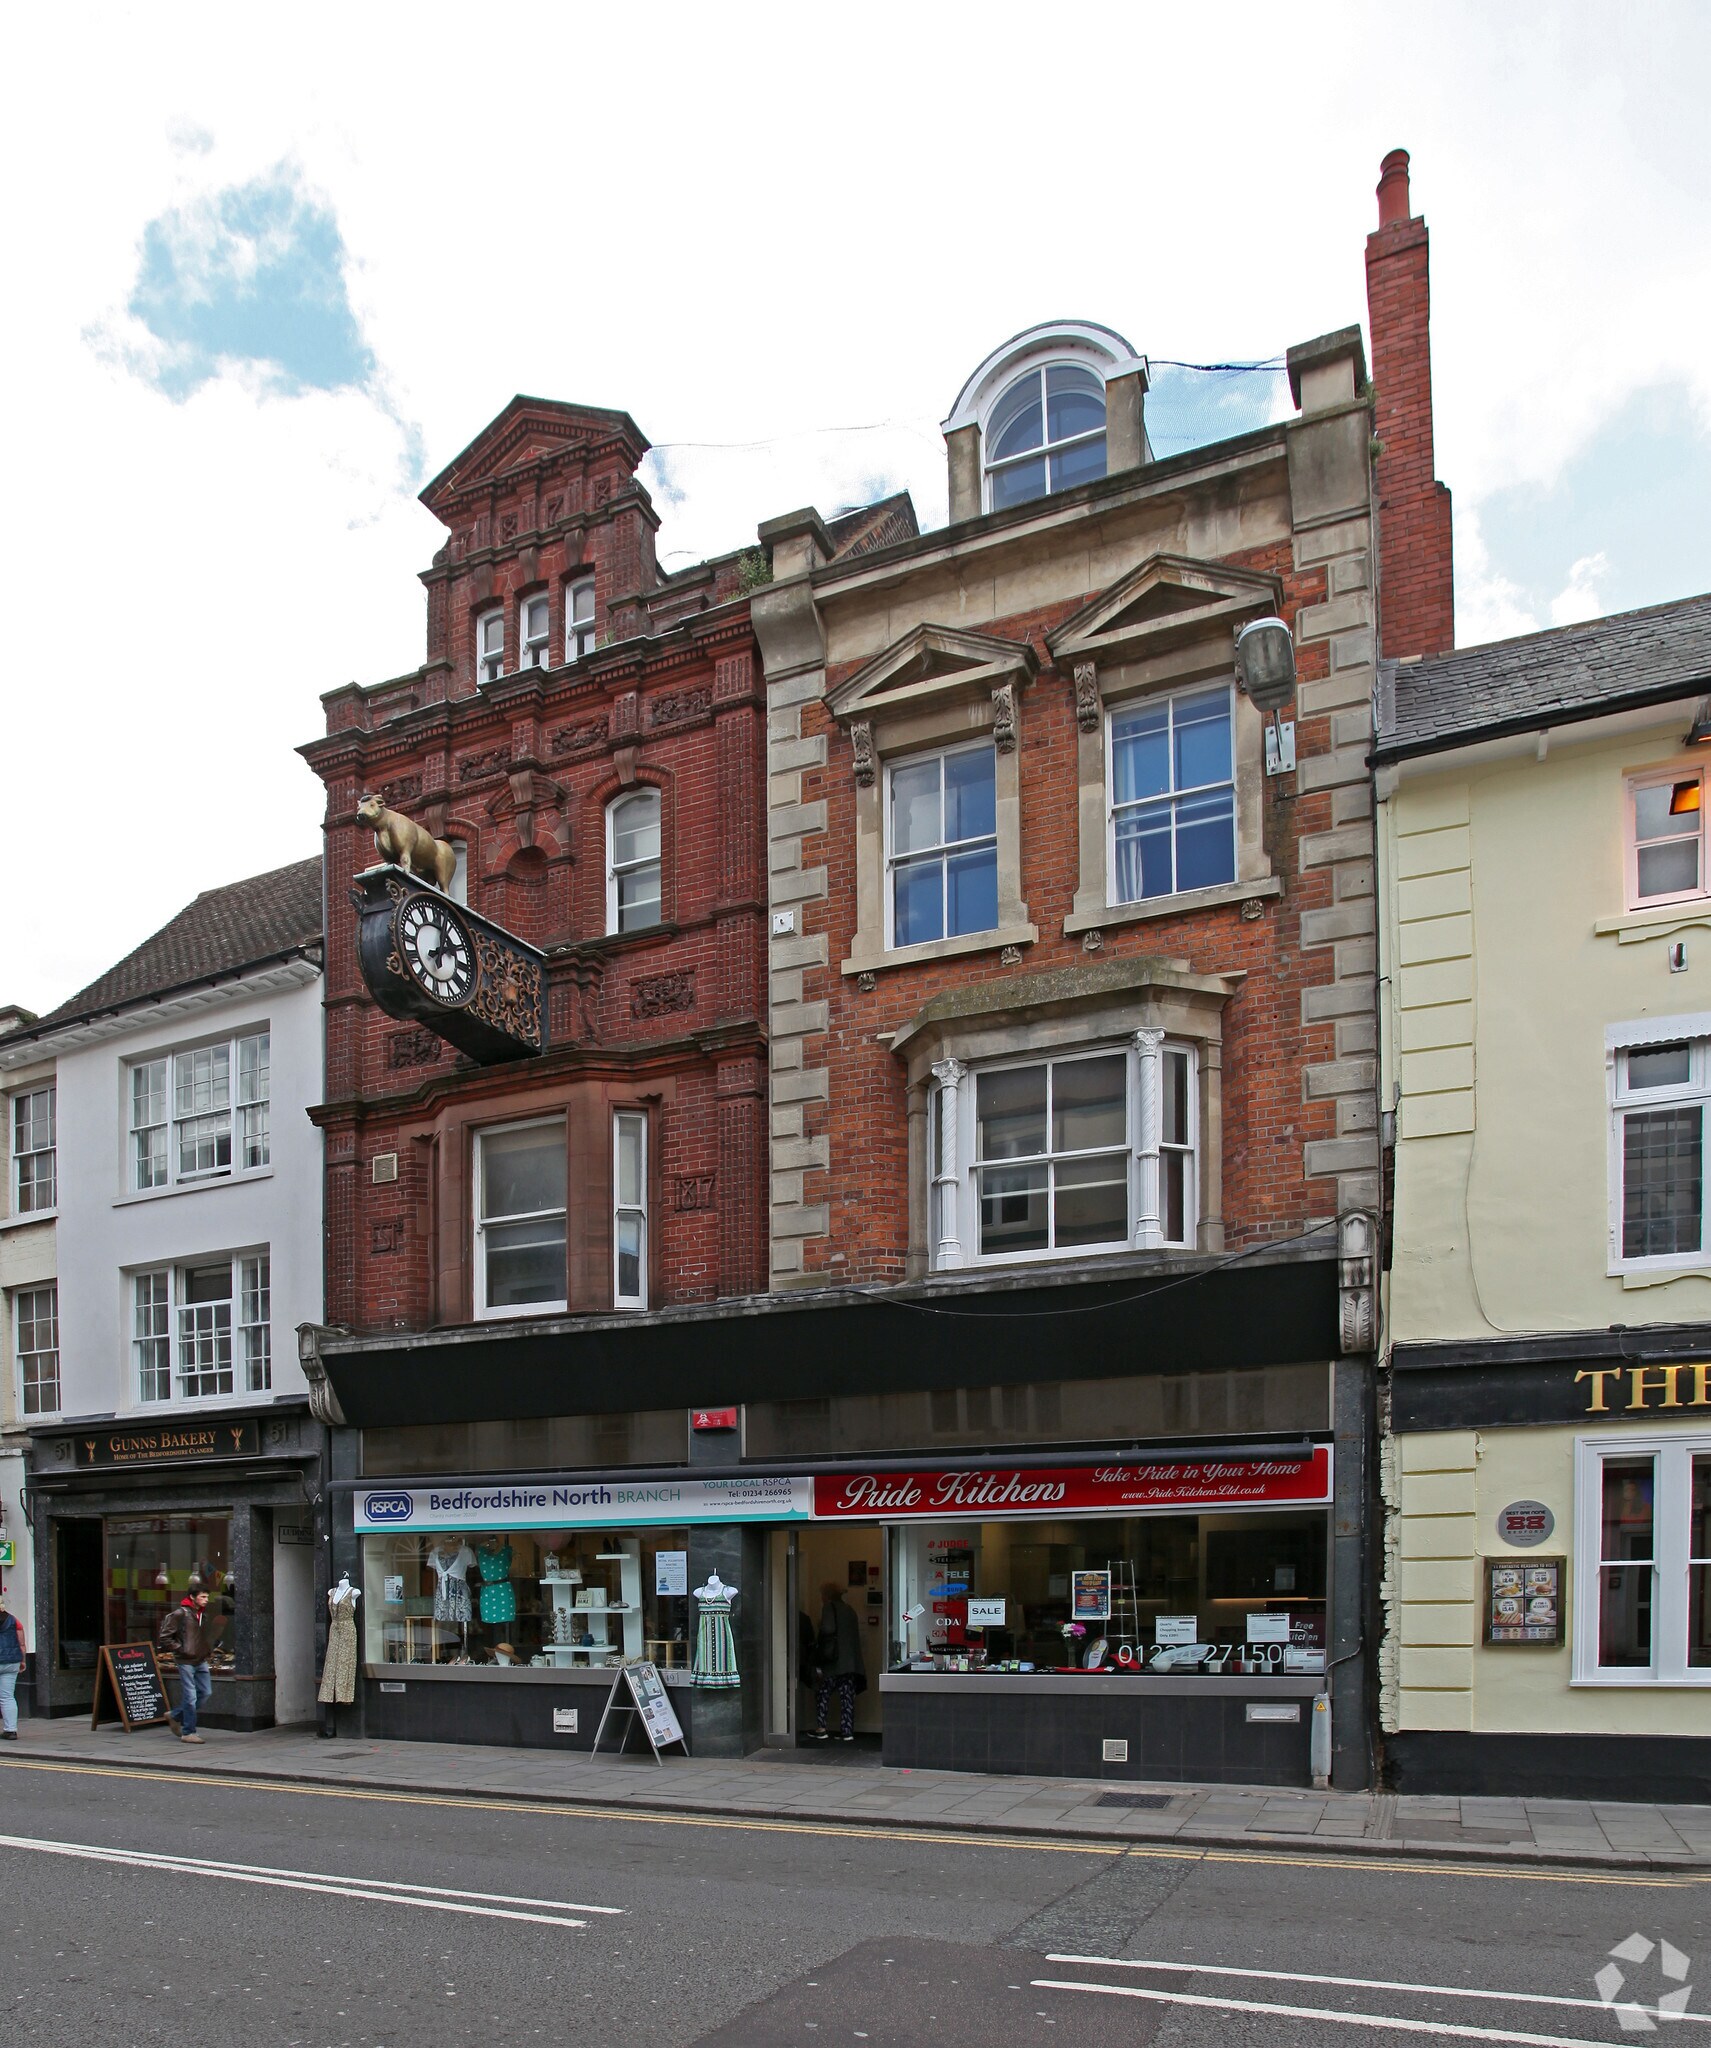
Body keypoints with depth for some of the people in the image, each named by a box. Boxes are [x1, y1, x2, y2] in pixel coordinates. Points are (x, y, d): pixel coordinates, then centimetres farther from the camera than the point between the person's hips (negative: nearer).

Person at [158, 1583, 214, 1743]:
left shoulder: (203, 1613, 11)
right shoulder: (180, 1614, -12)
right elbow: (164, 1637, -12)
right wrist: (180, 1649, -13)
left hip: (201, 1661, 8)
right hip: (186, 1662, -7)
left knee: (205, 1692, 8)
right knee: (190, 1697, -4)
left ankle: (176, 1716, 25)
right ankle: (188, 1732, 6)